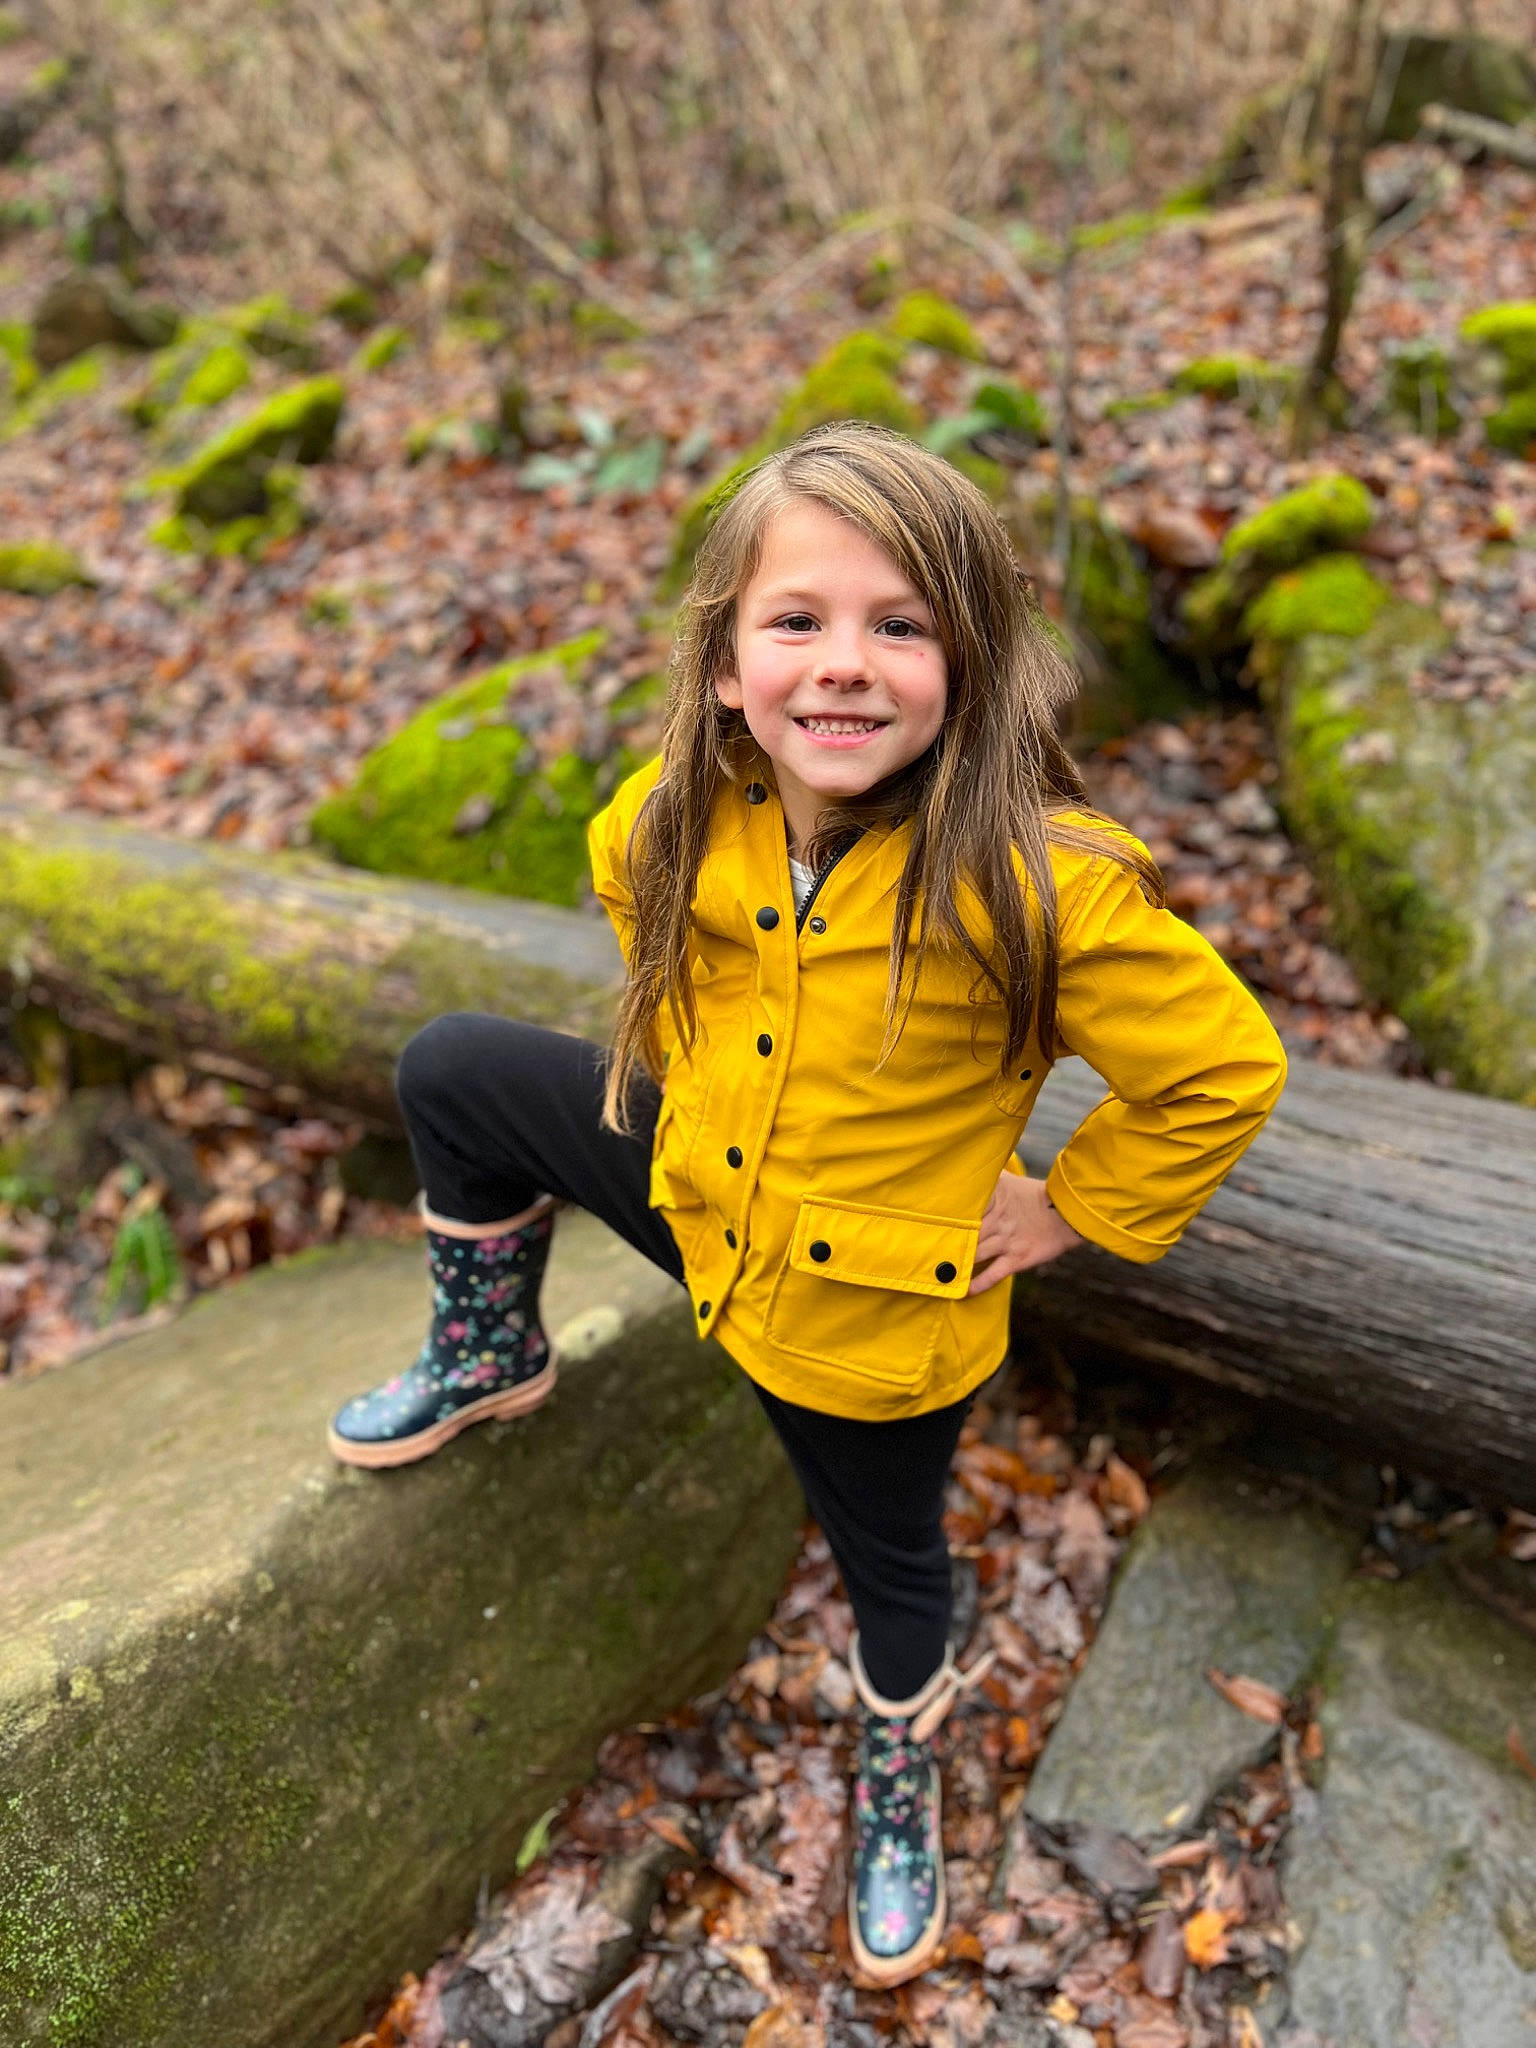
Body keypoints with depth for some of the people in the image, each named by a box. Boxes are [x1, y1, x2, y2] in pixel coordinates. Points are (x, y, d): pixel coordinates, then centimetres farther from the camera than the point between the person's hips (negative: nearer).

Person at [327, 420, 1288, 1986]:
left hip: (876, 1312, -4)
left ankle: (899, 1787, 56)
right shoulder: (679, 816, -17)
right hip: (701, 1189, 5)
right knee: (450, 1074, 5)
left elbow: (1225, 1068, -22)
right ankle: (489, 1360, 30)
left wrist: (1066, 1211, -15)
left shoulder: (1037, 885, -33)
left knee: (889, 1563, 19)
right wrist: (690, 1075, 5)